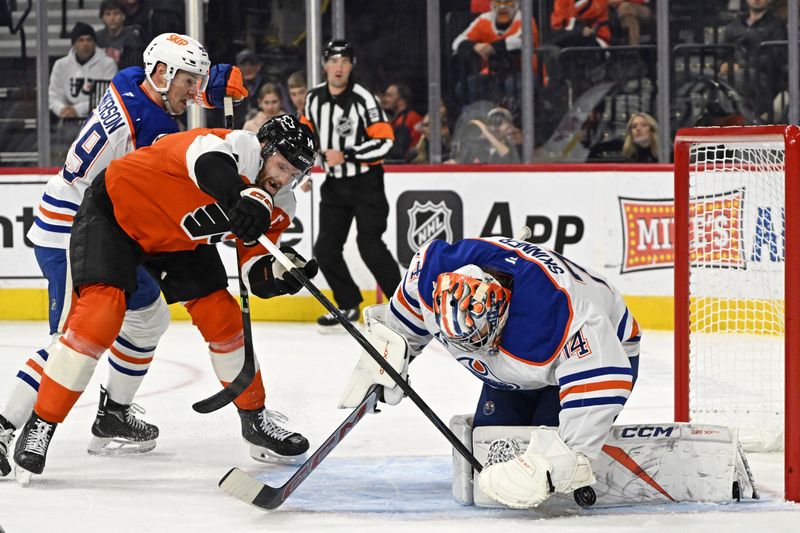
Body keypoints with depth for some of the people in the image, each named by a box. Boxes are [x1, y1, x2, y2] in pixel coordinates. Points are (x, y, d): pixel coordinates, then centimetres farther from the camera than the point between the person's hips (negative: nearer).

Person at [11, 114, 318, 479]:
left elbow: (258, 278, -9)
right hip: (114, 211, -8)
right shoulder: (240, 147, -31)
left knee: (222, 317, 2)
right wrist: (246, 195, -75)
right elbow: (208, 158, -57)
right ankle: (40, 425, -13)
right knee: (100, 315, -22)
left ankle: (256, 420, 21)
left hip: (178, 238, 8)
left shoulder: (276, 207, -7)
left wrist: (285, 272, -31)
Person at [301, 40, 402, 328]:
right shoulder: (314, 98, 3)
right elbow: (308, 134, 20)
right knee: (326, 249, 2)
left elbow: (384, 141, -19)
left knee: (370, 245, -15)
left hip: (366, 183, -6)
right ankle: (349, 305, 18)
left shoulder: (362, 99, -16)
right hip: (334, 185, 6)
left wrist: (346, 156, -23)